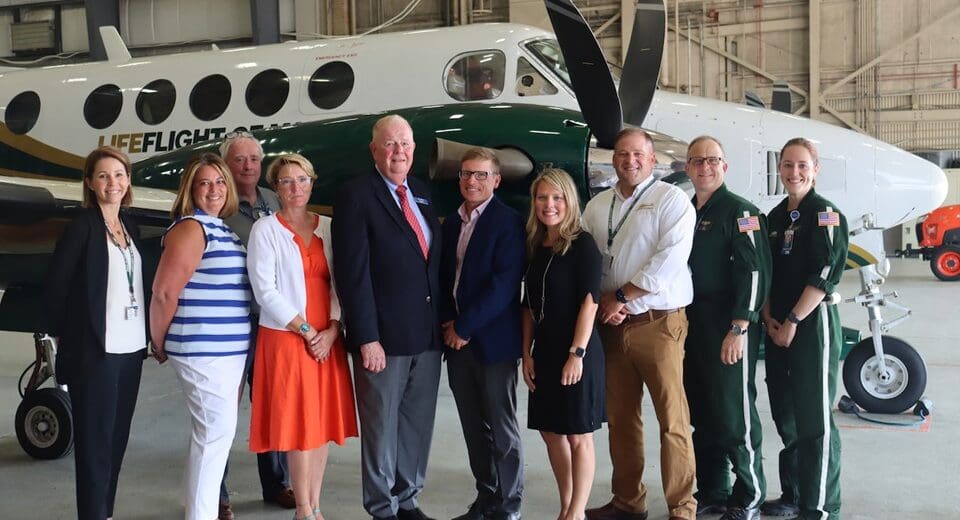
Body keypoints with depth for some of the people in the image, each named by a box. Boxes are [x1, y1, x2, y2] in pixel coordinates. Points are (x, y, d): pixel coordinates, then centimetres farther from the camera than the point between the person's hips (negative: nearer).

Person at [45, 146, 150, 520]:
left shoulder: (130, 226, 12)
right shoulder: (81, 226, -8)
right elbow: (56, 286, -7)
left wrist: (150, 335, 8)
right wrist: (62, 337, -4)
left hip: (131, 348, 6)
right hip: (94, 350, -6)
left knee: (117, 436, 11)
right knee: (95, 439, 0)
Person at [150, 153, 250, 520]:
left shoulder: (222, 229, 15)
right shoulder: (191, 228, -13)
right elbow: (164, 292, -17)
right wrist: (159, 343, -6)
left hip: (229, 348, 9)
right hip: (203, 350, -9)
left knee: (210, 433, 15)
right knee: (216, 431, -6)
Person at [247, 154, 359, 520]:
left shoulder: (327, 227, 8)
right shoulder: (265, 229, -2)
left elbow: (339, 283, 5)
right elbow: (265, 291, -9)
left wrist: (331, 331, -7)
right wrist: (306, 330, -11)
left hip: (327, 339, 4)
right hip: (286, 338, -4)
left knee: (323, 422, 7)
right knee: (299, 424, -1)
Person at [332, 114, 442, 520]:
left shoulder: (422, 194, 13)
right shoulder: (356, 196, -8)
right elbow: (353, 273, -14)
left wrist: (444, 321, 10)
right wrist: (367, 338, -18)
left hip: (427, 334, 6)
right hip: (384, 335, -6)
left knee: (418, 425, 14)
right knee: (381, 426, 5)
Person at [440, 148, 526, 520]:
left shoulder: (508, 222, -9)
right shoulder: (451, 223, 12)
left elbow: (504, 283, -16)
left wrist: (464, 327, -15)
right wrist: (448, 322, -1)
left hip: (492, 338, -6)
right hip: (457, 338, 6)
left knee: (501, 426, 3)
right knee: (474, 428, 12)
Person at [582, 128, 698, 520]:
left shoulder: (671, 200, -3)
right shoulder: (597, 206, 14)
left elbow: (670, 259, -15)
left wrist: (620, 296, -13)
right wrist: (603, 304, -8)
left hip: (658, 323, -5)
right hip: (611, 324, 5)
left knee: (672, 419, -4)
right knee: (620, 418, 12)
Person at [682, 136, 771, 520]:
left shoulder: (739, 211, -8)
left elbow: (754, 272, -15)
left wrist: (738, 329, -20)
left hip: (728, 329, -7)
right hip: (692, 326, 7)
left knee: (734, 416, -2)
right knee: (702, 416, 13)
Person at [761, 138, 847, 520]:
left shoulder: (826, 214, -7)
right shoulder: (775, 217, 14)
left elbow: (826, 272, -15)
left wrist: (793, 321, -16)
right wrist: (768, 316, 1)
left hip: (814, 321, -7)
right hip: (777, 326, 7)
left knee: (814, 418, -4)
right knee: (785, 415, 12)